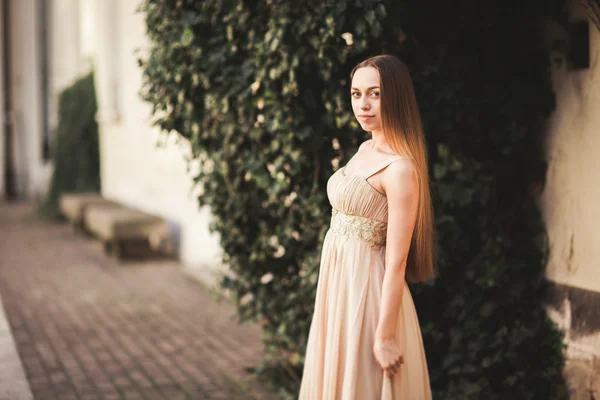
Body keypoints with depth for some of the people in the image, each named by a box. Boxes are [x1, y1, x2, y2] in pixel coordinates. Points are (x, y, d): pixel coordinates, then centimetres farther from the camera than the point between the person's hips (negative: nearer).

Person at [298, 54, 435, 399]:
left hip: (367, 290, -8)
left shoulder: (400, 168, -20)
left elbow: (396, 263, -21)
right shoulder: (366, 149, 7)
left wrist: (385, 337, -20)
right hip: (338, 282, 8)